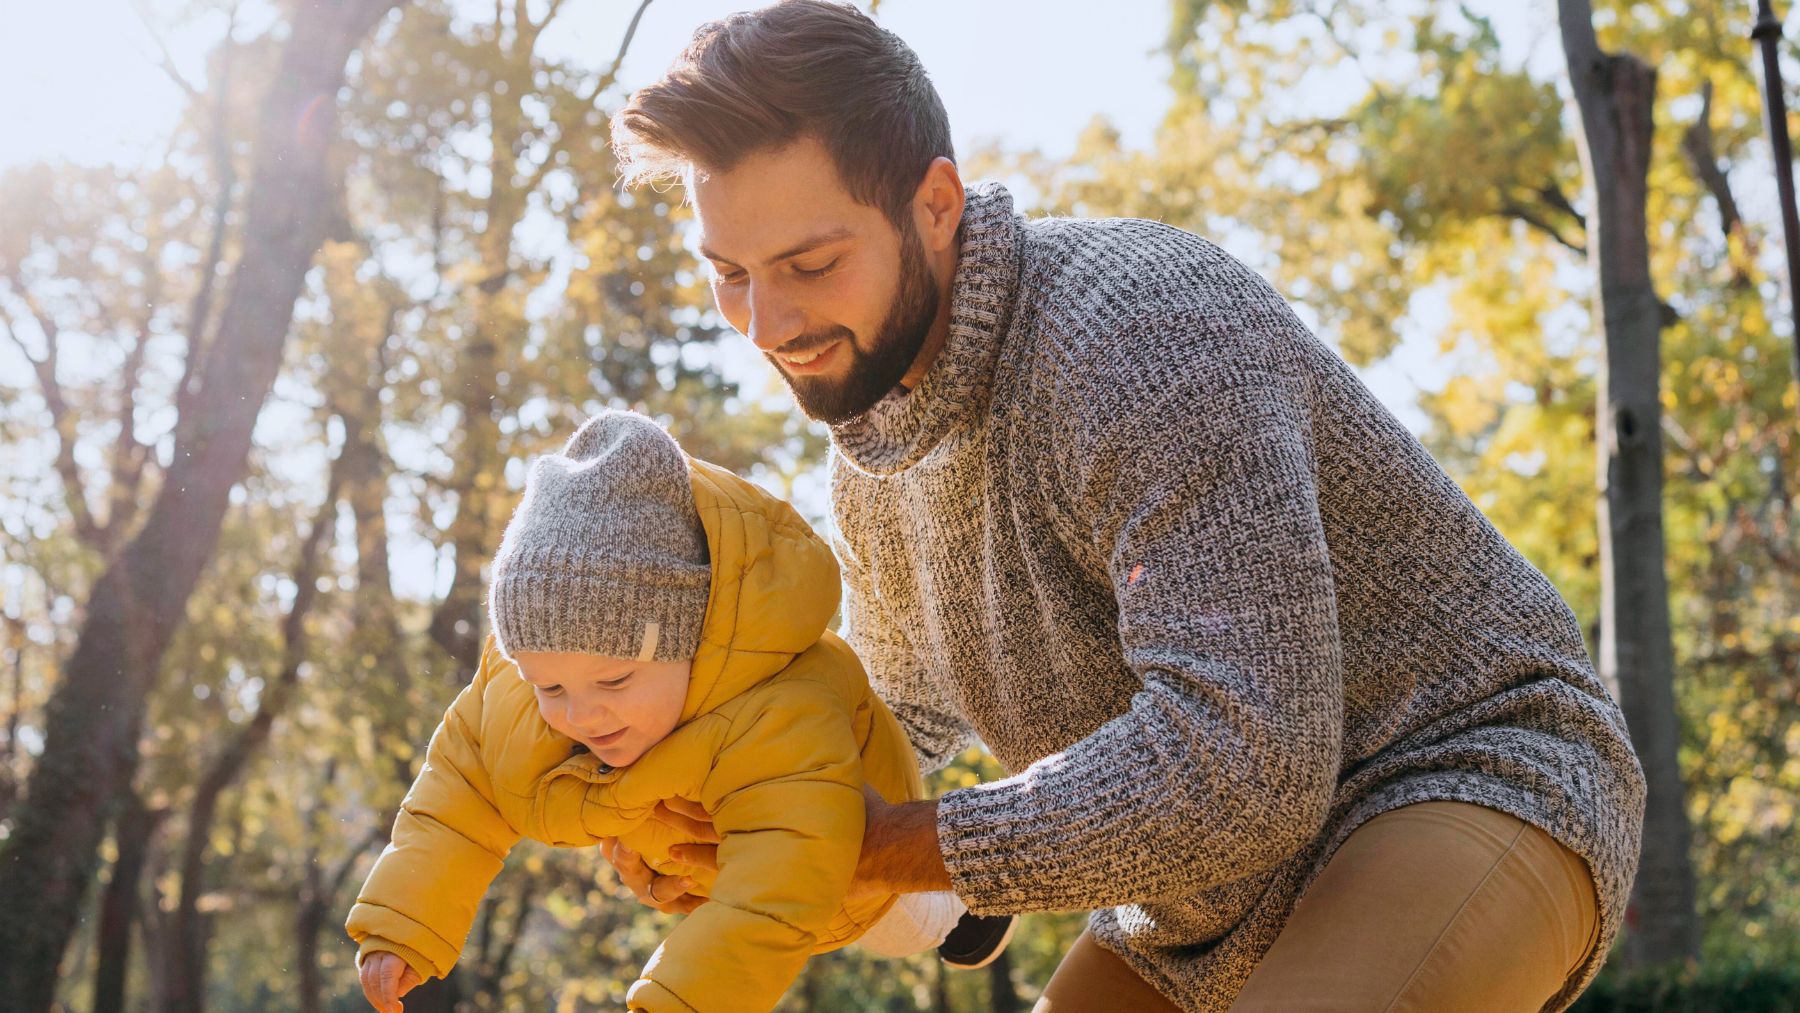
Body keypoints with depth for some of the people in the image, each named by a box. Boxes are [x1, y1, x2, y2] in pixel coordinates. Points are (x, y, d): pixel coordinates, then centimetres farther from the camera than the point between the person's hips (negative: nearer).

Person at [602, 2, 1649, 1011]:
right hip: (1228, 892, 9)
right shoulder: (876, 433, 2)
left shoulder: (1141, 326, -27)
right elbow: (913, 704, 23)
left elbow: (1242, 766, -34)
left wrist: (881, 846, -22)